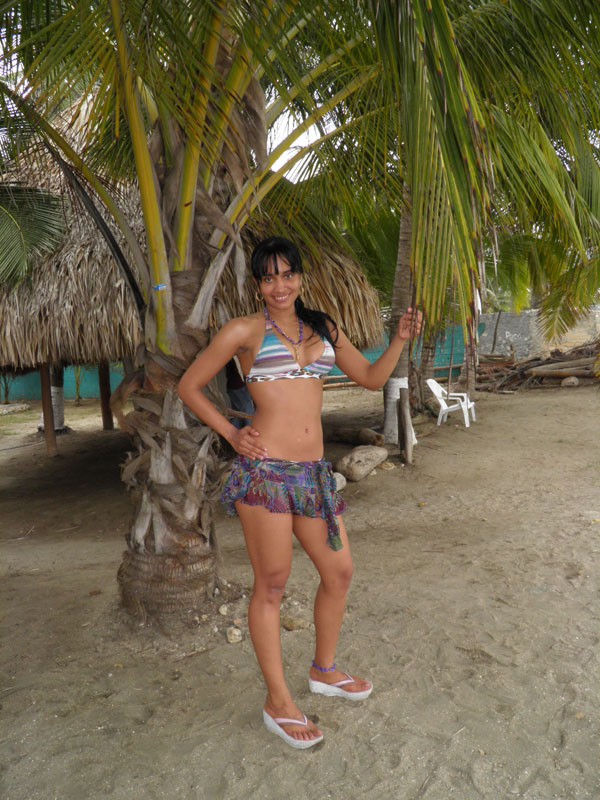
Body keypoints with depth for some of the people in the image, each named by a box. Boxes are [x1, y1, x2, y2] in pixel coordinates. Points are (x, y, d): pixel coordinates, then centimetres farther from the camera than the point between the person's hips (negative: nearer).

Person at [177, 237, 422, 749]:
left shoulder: (323, 328, 14)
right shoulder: (245, 331, -1)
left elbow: (372, 378, 20)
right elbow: (189, 387, 4)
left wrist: (400, 340, 5)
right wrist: (231, 434, -4)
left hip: (313, 471, 6)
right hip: (264, 471, -6)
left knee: (339, 571, 14)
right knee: (271, 586, 4)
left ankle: (325, 671, 38)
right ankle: (278, 703, 22)